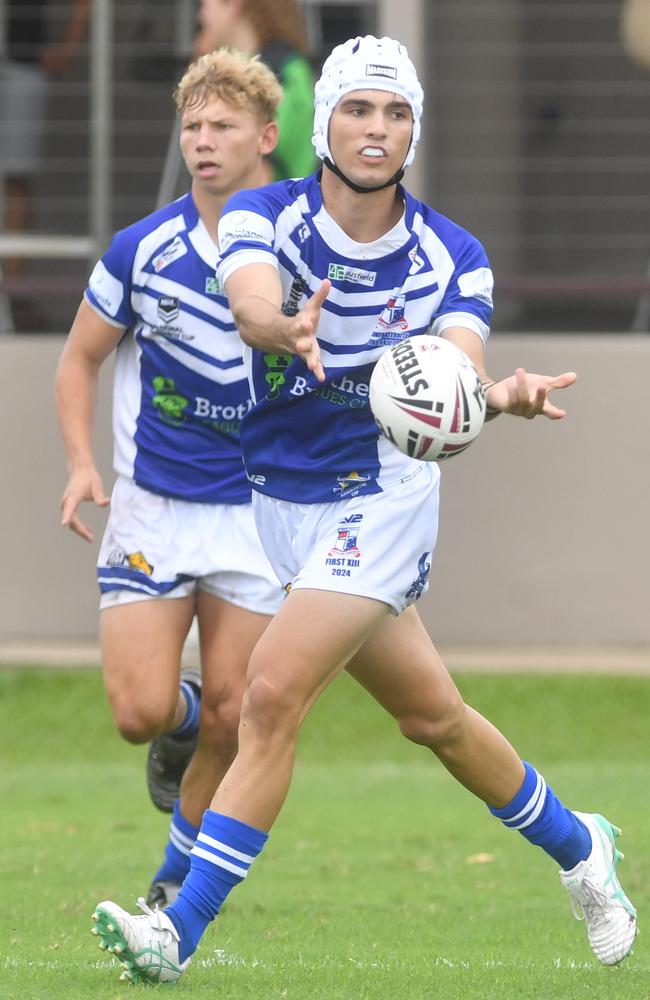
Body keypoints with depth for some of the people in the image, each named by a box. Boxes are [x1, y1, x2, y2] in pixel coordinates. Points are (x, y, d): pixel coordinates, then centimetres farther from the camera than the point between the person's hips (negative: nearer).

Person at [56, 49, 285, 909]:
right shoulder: (143, 250, -7)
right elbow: (80, 358, 6)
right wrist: (82, 465, -8)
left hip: (257, 513, 0)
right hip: (151, 509, 0)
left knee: (231, 717, -3)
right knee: (141, 711, -10)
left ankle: (182, 875, 19)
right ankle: (181, 719, 28)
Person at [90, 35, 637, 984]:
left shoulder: (452, 256, -10)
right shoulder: (263, 218, -11)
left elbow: (458, 377, -25)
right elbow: (253, 305, -33)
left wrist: (502, 396, -50)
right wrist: (288, 331, -57)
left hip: (382, 499, -3)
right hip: (279, 504, 3)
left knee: (273, 693, -19)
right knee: (431, 713, 13)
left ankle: (179, 931, -17)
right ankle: (578, 848, 37)